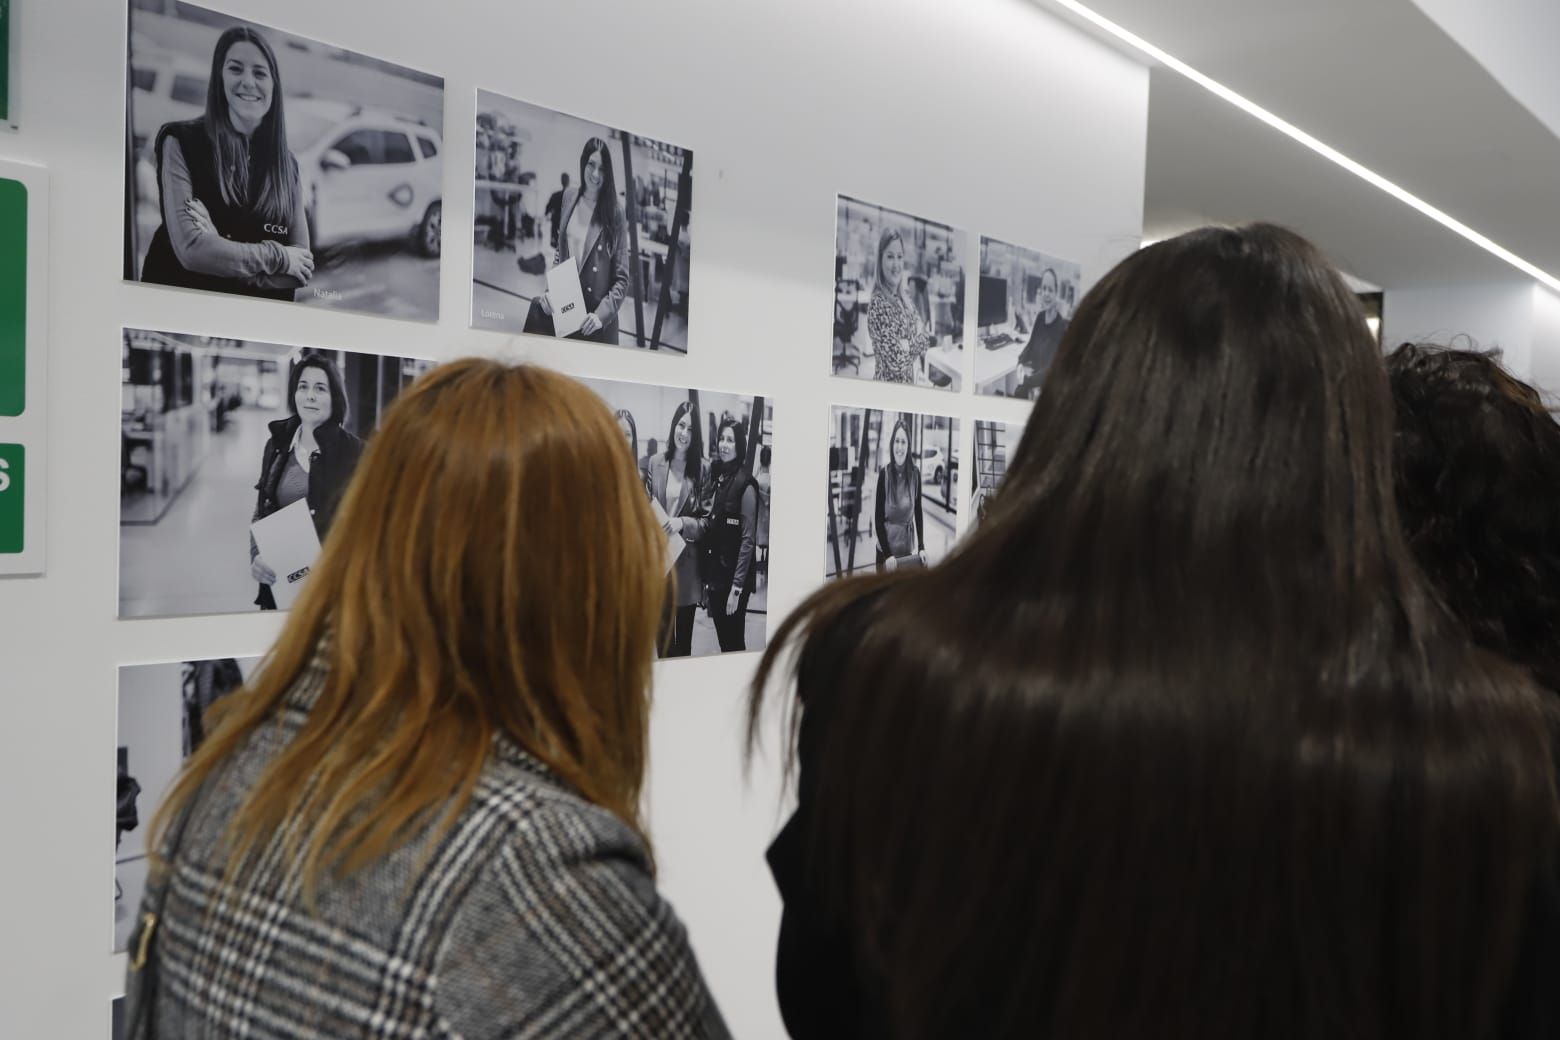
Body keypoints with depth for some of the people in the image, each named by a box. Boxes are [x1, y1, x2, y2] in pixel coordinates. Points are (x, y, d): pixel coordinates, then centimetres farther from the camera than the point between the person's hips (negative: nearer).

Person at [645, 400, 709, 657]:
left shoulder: (703, 469, -4)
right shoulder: (655, 463, 2)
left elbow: (708, 520, -2)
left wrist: (682, 523, -18)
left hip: (687, 562, -2)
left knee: (684, 639, 8)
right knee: (662, 636, 11)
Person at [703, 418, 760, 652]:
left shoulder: (745, 484, -13)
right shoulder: (715, 478, 9)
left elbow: (748, 540, -14)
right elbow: (708, 532, 11)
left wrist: (737, 586, -16)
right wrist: (706, 579, 8)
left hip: (733, 578, -6)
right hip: (713, 575, 6)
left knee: (734, 643, 3)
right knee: (722, 642, 14)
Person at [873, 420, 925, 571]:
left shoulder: (915, 473, -4)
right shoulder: (884, 474, -12)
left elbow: (918, 512, 6)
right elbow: (878, 519, -9)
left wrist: (921, 546, -2)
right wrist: (887, 554, -16)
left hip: (907, 547, 3)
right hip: (886, 547, -3)